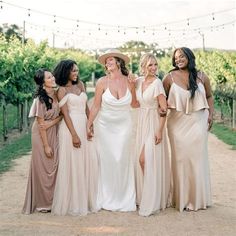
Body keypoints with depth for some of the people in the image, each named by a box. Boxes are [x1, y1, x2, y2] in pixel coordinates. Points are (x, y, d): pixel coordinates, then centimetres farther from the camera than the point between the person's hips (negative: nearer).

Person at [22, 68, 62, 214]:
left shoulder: (56, 95, -4)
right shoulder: (41, 99, -21)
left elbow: (61, 114, 7)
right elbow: (41, 125, -18)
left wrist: (53, 121, -13)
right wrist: (46, 146, -15)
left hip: (54, 133, 6)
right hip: (41, 135, -6)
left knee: (54, 167, 9)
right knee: (43, 168, 3)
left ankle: (52, 201, 20)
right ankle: (42, 203, 15)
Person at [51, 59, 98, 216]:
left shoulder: (80, 85, 14)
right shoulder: (62, 90, -3)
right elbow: (66, 114, -10)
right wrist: (74, 134, -16)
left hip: (84, 127, 6)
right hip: (71, 128, -6)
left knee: (86, 164, 7)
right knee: (72, 165, -2)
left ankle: (86, 201, 16)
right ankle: (72, 203, 6)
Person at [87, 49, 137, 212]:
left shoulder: (129, 82, -1)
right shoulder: (103, 82, -6)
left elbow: (134, 104, 11)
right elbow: (96, 106, -2)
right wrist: (89, 125, -2)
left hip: (124, 126, 1)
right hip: (105, 126, -1)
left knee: (123, 160, 1)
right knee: (107, 160, 1)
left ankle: (125, 199, 13)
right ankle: (108, 199, 13)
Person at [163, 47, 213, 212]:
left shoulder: (201, 76, 4)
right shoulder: (170, 77, 0)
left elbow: (209, 96, 13)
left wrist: (210, 114, 3)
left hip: (198, 122, 1)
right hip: (178, 123, 0)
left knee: (197, 158, 3)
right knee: (180, 158, 2)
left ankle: (198, 198, 14)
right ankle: (181, 198, 12)